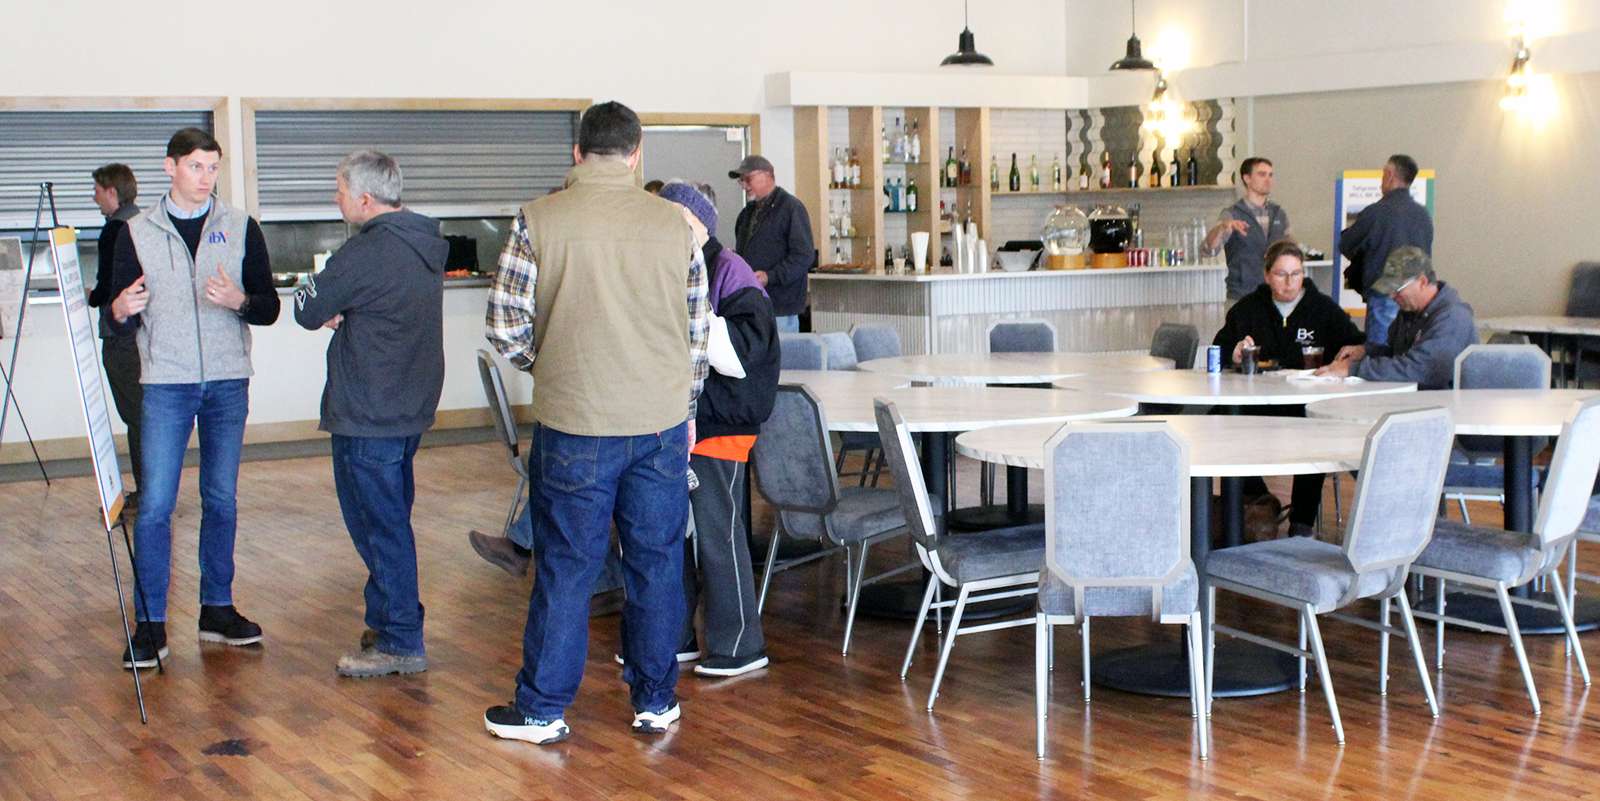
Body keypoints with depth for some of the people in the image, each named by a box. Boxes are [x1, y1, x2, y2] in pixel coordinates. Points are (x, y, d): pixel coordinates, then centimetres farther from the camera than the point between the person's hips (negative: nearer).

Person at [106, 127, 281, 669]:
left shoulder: (241, 228, 6)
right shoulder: (137, 232, 4)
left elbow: (269, 308, 4)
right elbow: (119, 322, 4)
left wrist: (239, 301, -17)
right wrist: (121, 311, -19)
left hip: (228, 383, 2)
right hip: (165, 383, -1)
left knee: (222, 500, 8)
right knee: (155, 505, -6)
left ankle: (217, 609, 19)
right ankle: (150, 624, 0)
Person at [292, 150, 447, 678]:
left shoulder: (368, 251, -20)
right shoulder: (426, 246, 10)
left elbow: (308, 311, -12)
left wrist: (326, 310, 9)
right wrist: (340, 313, -2)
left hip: (367, 417, -9)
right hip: (411, 407, 9)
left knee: (378, 524, -2)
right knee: (390, 519, 18)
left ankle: (401, 643, 2)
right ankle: (388, 620, 28)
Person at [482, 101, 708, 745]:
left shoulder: (539, 219, -5)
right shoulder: (673, 223, 2)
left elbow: (504, 326, -4)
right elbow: (698, 332, 8)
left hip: (574, 424, -2)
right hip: (662, 424, 2)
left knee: (565, 567, 7)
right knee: (657, 564, 12)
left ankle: (543, 709, 17)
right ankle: (655, 702, 22)